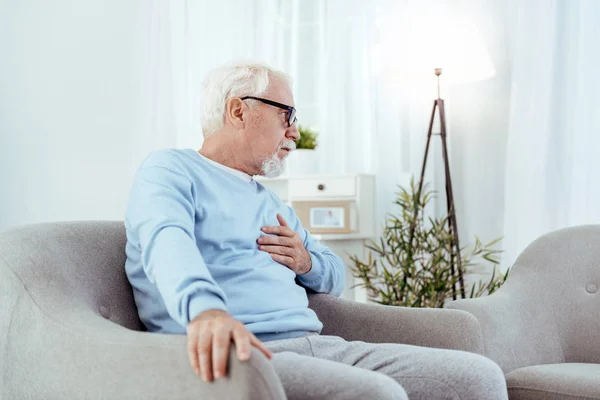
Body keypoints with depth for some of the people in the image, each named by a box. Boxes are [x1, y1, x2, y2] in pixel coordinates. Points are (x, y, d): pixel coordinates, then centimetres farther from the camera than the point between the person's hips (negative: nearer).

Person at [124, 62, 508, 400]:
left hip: (318, 347, 8)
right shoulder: (170, 170, 4)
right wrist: (205, 307, -43)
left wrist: (307, 263, 10)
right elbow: (166, 240, -19)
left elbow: (336, 275, 37)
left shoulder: (272, 202, 31)